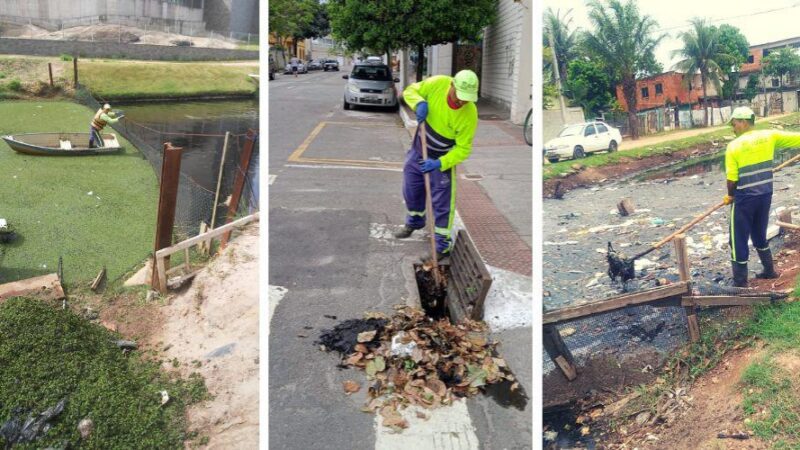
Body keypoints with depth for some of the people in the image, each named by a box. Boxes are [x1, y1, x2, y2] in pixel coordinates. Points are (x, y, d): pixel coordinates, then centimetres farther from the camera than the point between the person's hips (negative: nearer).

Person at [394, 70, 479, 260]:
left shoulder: (470, 114, -29)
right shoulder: (437, 83, -23)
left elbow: (463, 149, -23)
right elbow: (410, 91, -8)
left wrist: (439, 163, -33)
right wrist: (419, 103, -29)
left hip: (443, 157, -4)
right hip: (419, 148, 4)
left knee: (442, 202, -2)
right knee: (411, 189, 20)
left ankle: (442, 245, 10)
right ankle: (414, 222, 47)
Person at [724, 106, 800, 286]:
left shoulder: (734, 146, -13)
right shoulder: (769, 136, -2)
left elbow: (732, 178, -11)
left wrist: (730, 196, 6)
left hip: (744, 198, -5)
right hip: (765, 195, 6)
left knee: (739, 240, 5)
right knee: (759, 235, 26)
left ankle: (740, 283, 10)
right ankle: (770, 270, 37)